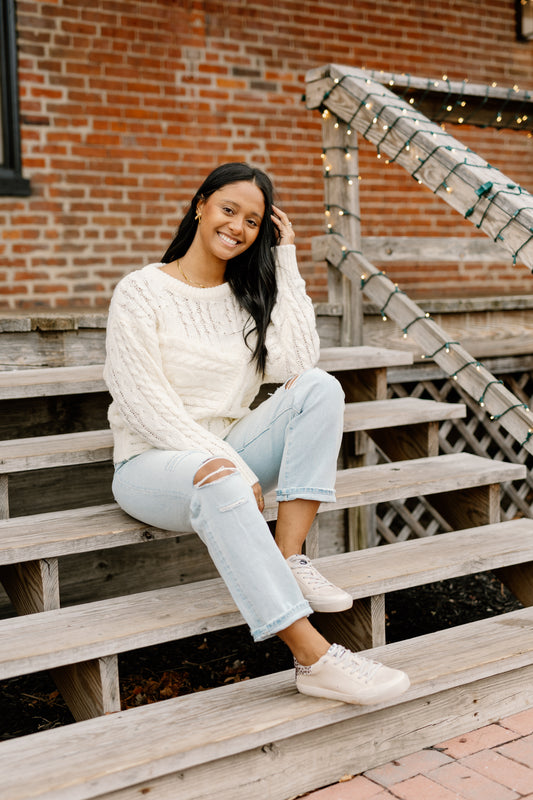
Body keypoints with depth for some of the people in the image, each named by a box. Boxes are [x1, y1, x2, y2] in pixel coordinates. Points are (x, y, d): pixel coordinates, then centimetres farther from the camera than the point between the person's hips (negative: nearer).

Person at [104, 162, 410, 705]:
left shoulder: (249, 296, 14)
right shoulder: (141, 291, -3)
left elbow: (296, 364, -6)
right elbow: (142, 400, -14)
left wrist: (285, 262, -2)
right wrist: (221, 461, -26)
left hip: (226, 456, 5)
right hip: (152, 463, -5)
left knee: (320, 388, -18)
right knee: (220, 485, -40)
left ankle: (288, 561, -25)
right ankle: (313, 657, -42)